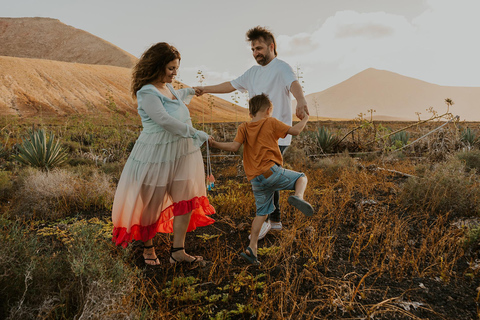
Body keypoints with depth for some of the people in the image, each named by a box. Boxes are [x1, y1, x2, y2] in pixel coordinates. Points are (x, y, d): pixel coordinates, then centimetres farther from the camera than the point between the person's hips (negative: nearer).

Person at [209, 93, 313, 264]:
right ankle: (298, 197, -17)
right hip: (271, 171, -4)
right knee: (301, 177, 17)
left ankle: (252, 249, 13)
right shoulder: (271, 123, 3)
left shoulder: (244, 127, 12)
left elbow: (234, 146, -4)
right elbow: (295, 131, 2)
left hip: (255, 180, 4)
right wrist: (305, 118, 20)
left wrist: (215, 144, 6)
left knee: (261, 212, 16)